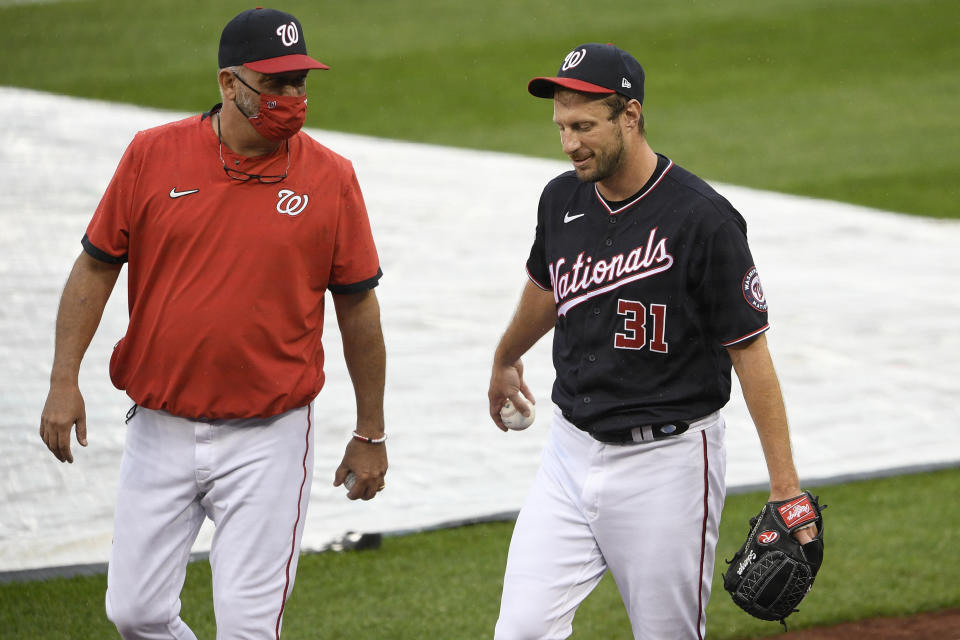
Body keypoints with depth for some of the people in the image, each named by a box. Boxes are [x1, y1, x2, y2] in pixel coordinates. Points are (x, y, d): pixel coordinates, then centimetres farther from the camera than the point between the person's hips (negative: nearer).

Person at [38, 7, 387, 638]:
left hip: (267, 442, -2)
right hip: (160, 433, 2)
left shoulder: (330, 178, -4)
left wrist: (371, 434, 7)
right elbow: (96, 266, 4)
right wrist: (64, 382, -5)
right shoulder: (152, 155, -2)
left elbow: (358, 305, 4)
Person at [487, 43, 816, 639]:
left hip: (667, 463, -5)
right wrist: (506, 360, 44)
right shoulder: (563, 199, 3)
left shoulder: (702, 219, -16)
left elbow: (750, 349, -13)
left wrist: (785, 484, -15)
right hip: (571, 452, 5)